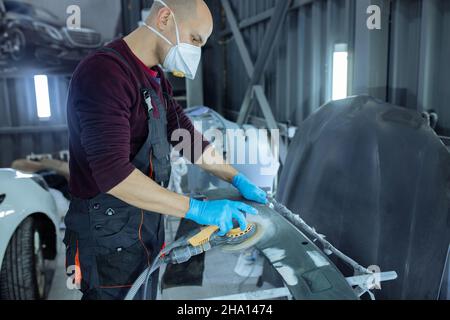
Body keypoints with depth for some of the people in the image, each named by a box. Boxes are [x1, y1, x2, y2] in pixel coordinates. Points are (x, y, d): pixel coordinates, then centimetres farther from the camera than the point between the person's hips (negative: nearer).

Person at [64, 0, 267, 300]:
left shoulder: (156, 80, 9)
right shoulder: (103, 71, -22)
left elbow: (189, 137, 14)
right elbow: (113, 173, -30)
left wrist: (238, 179, 7)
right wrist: (197, 209, -30)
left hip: (150, 227, 9)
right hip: (111, 236, -8)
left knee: (147, 294, 21)